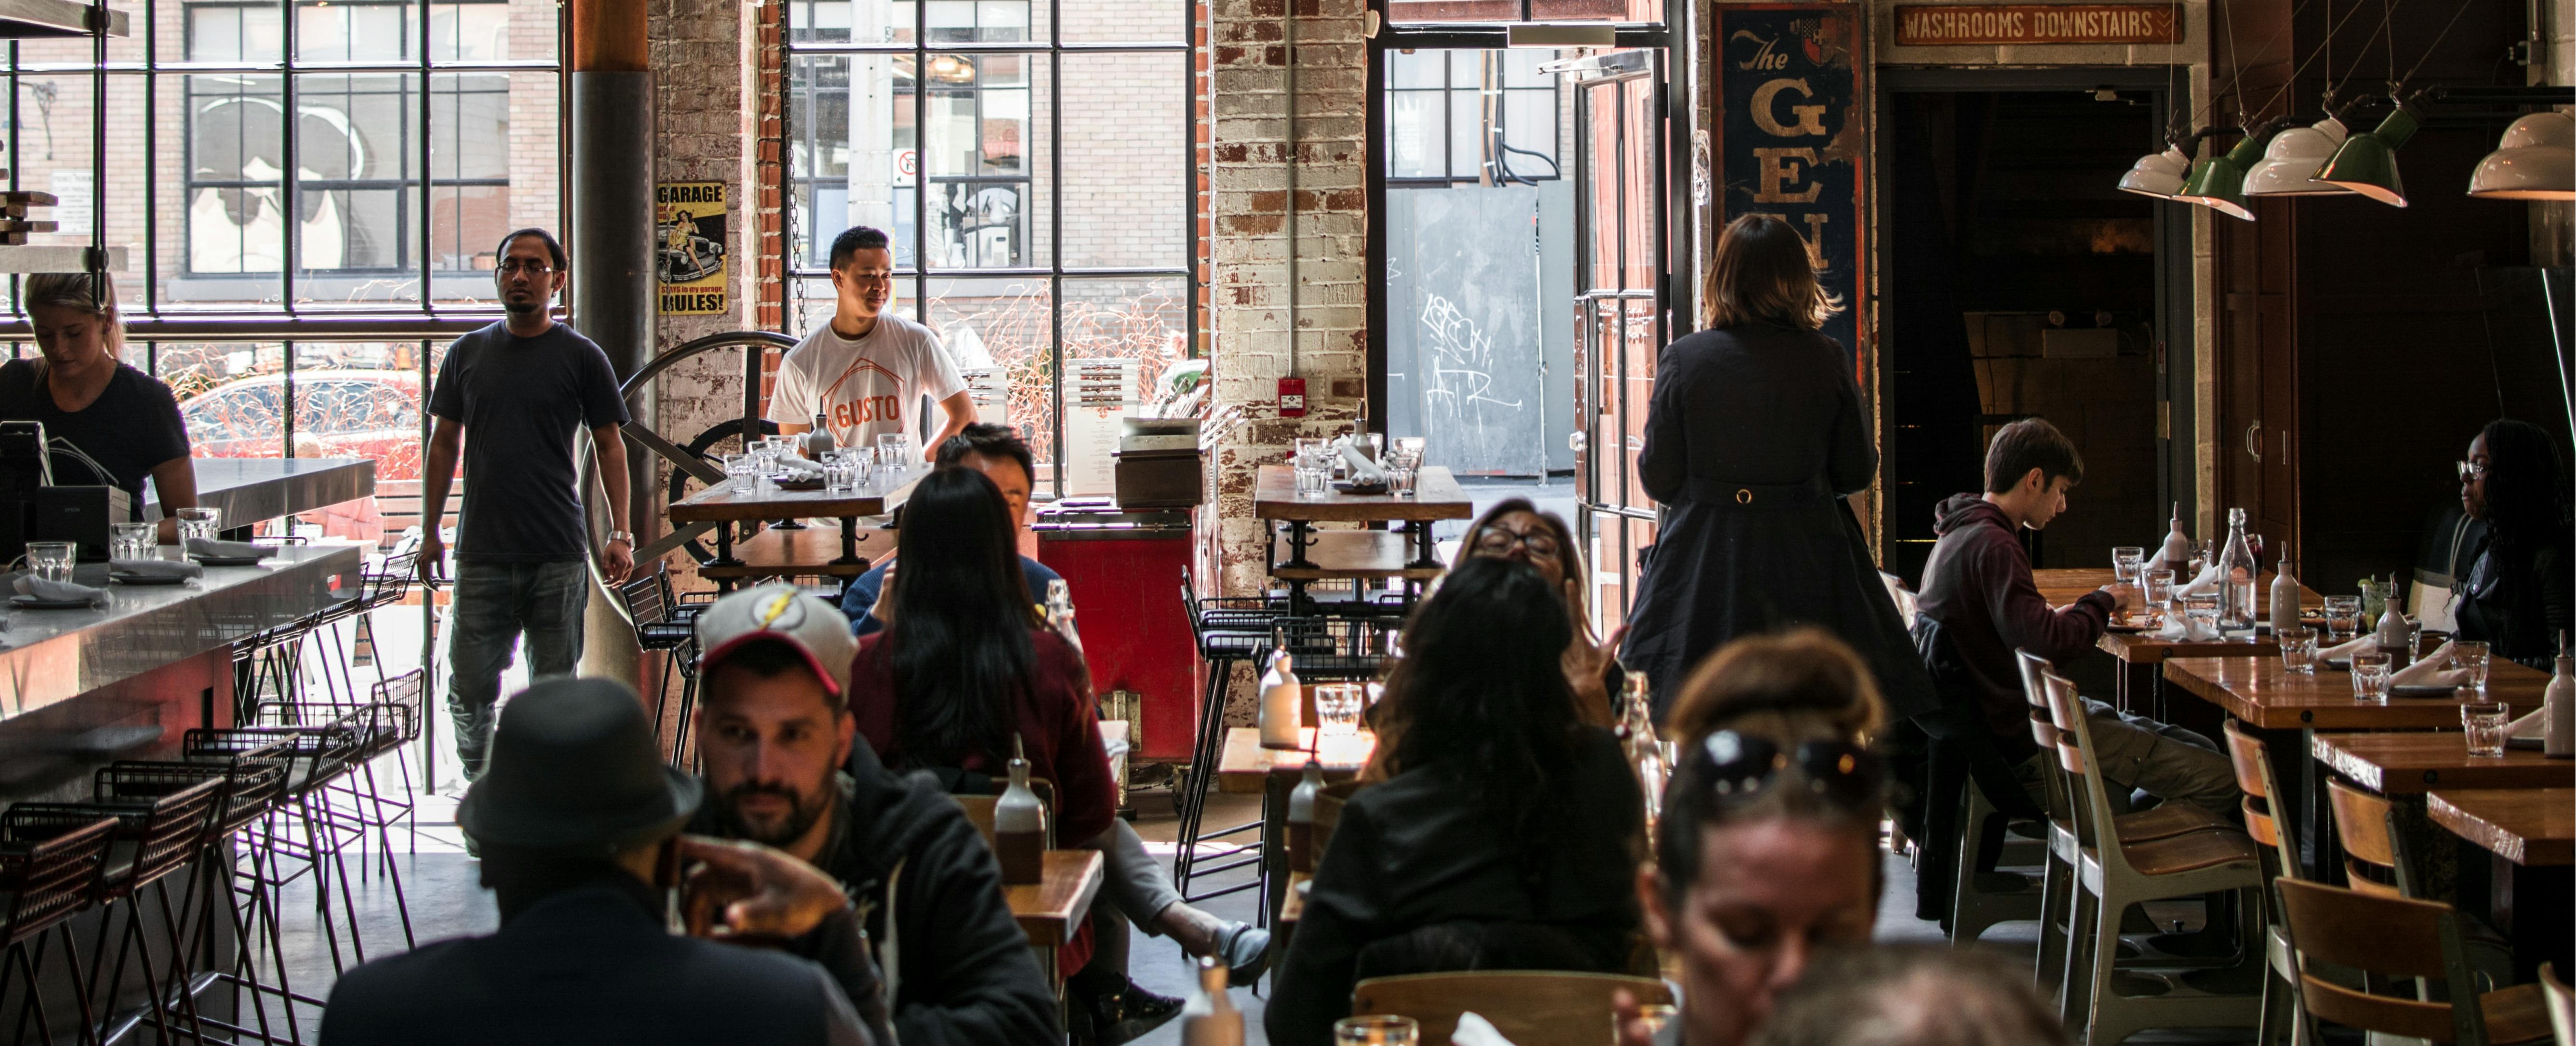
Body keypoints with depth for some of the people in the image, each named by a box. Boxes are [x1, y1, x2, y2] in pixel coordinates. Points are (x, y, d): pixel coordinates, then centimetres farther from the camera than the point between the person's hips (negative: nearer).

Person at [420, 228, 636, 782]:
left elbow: (610, 446, 4)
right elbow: (445, 444, 15)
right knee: (470, 685, 0)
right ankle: (478, 780, 22)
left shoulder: (581, 357, 2)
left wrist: (620, 534, -4)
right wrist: (431, 531, 11)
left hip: (558, 554, -2)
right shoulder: (468, 353, 10)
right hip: (482, 550, 2)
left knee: (553, 686, 3)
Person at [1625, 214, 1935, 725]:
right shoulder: (1827, 361, -4)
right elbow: (1857, 472, 3)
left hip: (1705, 567, -1)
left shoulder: (1682, 360, -6)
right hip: (1808, 564, 1)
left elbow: (1659, 480, -2)